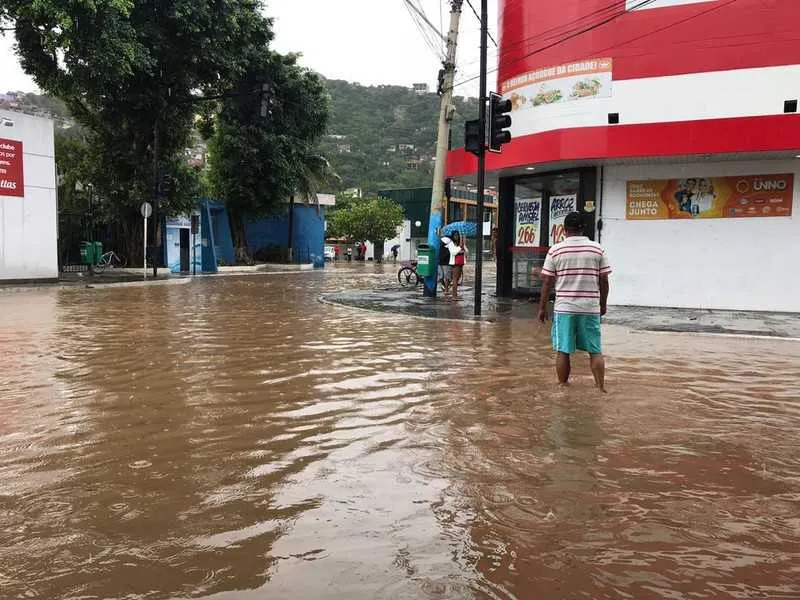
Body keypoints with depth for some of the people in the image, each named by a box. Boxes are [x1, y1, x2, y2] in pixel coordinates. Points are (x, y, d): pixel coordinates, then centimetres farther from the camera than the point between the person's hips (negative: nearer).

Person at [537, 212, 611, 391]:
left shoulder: (555, 251, -2)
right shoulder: (597, 249, 2)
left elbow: (547, 283, -1)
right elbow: (604, 281, 4)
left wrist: (542, 308, 7)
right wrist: (603, 304, 16)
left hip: (564, 308, -1)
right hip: (590, 308, 1)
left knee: (563, 351, 6)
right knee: (595, 351, 9)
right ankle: (601, 387, 12)